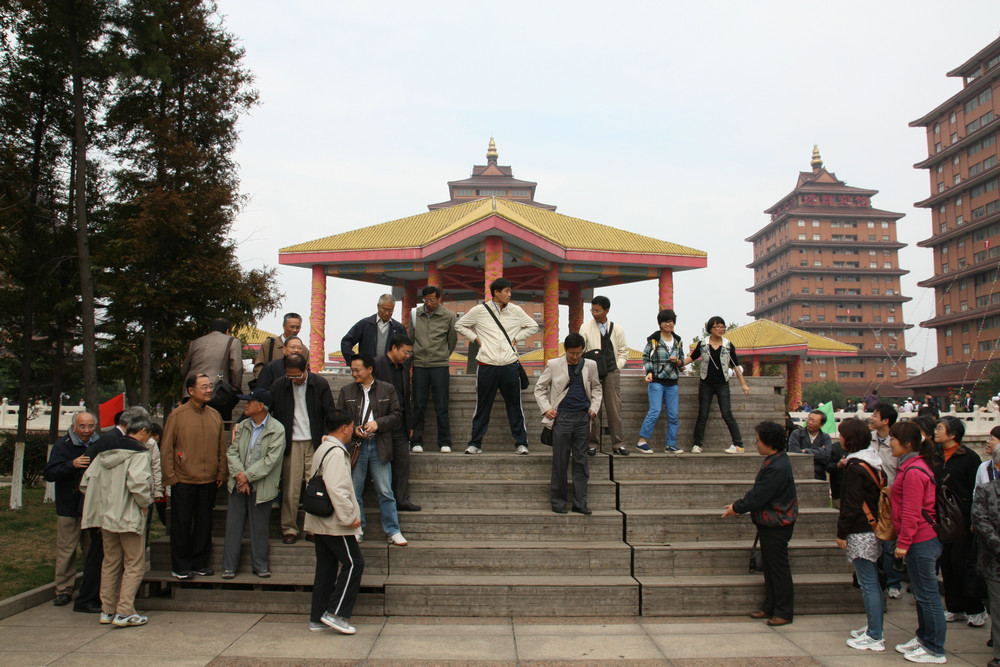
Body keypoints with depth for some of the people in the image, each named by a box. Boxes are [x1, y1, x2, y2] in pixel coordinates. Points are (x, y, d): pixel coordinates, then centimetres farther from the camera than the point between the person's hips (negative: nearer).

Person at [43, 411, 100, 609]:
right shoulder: (62, 445, -1)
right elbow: (49, 473, -9)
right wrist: (72, 465, -23)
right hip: (69, 507, -2)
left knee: (93, 550, 6)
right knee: (66, 549, 2)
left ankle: (92, 591, 17)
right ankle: (63, 590, 16)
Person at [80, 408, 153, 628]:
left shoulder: (105, 453, 9)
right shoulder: (139, 454, -14)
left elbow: (86, 483, 9)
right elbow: (138, 484, -28)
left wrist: (102, 502, 17)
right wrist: (145, 504, -11)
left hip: (105, 517, 7)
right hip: (129, 518, -7)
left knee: (110, 562, 17)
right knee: (134, 564, 3)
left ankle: (107, 610, 23)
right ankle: (124, 612, 1)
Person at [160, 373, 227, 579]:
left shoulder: (215, 415, 7)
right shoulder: (177, 415, -5)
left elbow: (221, 447, 13)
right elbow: (166, 449, -4)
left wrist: (221, 473, 9)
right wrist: (170, 477, -7)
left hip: (209, 482, 4)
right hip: (183, 482, -4)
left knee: (204, 524, 11)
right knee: (181, 525, 5)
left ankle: (200, 563, 24)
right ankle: (180, 566, 18)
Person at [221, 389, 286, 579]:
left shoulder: (277, 429, -8)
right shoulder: (243, 426, 9)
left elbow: (271, 460, -13)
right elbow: (232, 451, 4)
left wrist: (248, 476, -15)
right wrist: (239, 474, -11)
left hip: (261, 486, -4)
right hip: (238, 484, 4)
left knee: (260, 528, 5)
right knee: (234, 525, 6)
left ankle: (260, 565, 18)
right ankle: (229, 566, 15)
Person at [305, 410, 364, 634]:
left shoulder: (322, 449, 15)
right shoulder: (335, 452, -18)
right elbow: (336, 489, -27)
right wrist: (350, 518, -19)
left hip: (321, 522, 10)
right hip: (335, 523, -10)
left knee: (326, 567, 13)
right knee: (353, 564, -4)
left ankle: (317, 617, 18)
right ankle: (336, 613, -3)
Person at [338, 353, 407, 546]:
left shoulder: (387, 389, 4)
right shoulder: (346, 391, 7)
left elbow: (397, 415, 2)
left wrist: (378, 424, -13)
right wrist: (354, 430, -10)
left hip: (380, 447, -1)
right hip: (355, 446, 1)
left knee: (386, 492, 2)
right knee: (354, 492, 8)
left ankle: (393, 531, 10)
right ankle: (357, 529, 22)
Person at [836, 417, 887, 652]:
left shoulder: (855, 467, -16)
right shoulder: (874, 461, 10)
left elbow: (852, 504, -17)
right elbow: (880, 494, 16)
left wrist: (842, 532, -11)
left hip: (861, 533, -9)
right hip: (875, 527, 9)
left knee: (868, 584, -4)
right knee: (872, 581, 16)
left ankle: (875, 637, 0)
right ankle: (874, 628, 25)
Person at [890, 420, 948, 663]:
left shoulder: (913, 472, -20)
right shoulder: (914, 466, 13)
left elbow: (911, 513, -21)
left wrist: (903, 543, -17)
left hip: (920, 542, -11)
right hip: (924, 540, 11)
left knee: (927, 595, -1)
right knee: (921, 594, 19)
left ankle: (935, 650, 7)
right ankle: (924, 638, 30)